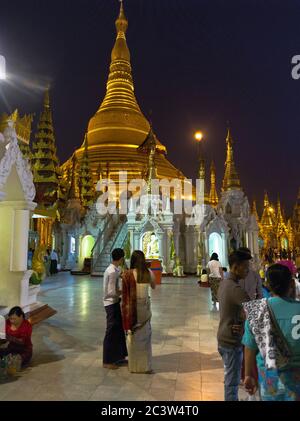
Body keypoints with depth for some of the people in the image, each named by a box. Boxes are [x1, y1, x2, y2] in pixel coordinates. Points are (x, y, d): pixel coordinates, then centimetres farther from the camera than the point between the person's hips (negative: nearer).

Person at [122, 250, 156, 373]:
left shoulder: (127, 274, -12)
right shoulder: (149, 273, -3)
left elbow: (124, 294, -8)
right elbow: (153, 286, 15)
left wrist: (124, 307, 5)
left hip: (132, 306, -2)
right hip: (145, 306, 2)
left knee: (132, 336, 12)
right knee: (145, 335, 16)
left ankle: (133, 365, 25)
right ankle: (146, 365, 23)